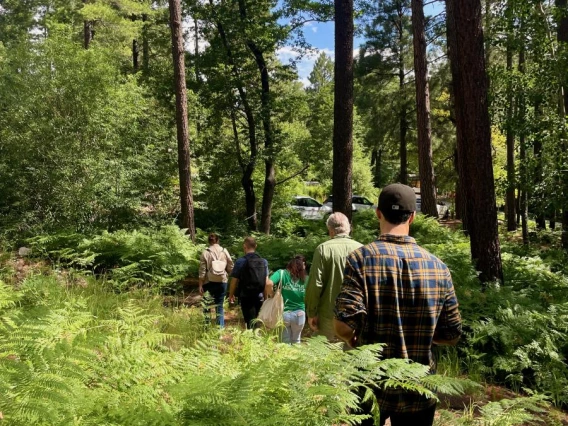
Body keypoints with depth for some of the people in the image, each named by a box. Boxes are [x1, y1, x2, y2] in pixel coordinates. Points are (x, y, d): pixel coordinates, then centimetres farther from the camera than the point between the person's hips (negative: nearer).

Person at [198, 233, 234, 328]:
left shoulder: (205, 253, -7)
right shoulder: (224, 252, 0)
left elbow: (202, 271, -8)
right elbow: (231, 267, 1)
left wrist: (200, 285, -3)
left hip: (209, 282, -2)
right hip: (222, 282, 2)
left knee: (207, 304, 13)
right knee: (219, 305, 10)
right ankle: (221, 326, 10)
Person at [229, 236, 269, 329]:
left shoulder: (240, 261, -12)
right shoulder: (264, 261, 0)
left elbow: (234, 281, -7)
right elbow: (266, 282, 3)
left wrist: (231, 295, 8)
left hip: (246, 297, -4)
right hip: (259, 297, 4)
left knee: (250, 324, 3)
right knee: (257, 322, 20)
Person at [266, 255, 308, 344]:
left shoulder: (281, 273, -6)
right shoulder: (306, 279, -1)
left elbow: (269, 284, -21)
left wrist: (272, 296, -6)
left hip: (284, 313, -1)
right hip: (299, 314, 1)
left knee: (285, 342, 13)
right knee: (296, 341, 22)